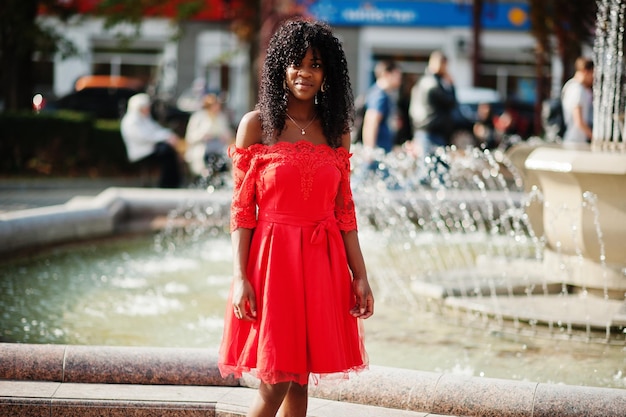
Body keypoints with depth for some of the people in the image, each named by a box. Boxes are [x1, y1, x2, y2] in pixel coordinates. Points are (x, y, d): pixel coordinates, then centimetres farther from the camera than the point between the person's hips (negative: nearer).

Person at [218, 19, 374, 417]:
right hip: (272, 256, -3)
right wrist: (240, 279, -11)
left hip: (322, 263, 3)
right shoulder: (257, 125, -2)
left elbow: (344, 209, 10)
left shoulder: (336, 129, 9)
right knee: (274, 384, -5)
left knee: (301, 381, 7)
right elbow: (241, 209, -4)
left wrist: (360, 275, 6)